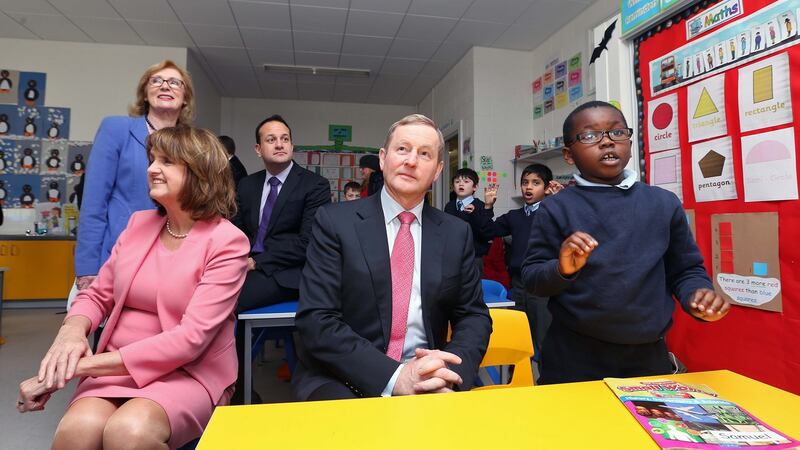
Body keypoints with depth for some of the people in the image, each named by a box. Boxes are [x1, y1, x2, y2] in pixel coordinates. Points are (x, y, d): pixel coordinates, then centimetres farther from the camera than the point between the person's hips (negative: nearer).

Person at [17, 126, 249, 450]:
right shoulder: (139, 223, 6)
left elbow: (191, 338, -19)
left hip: (189, 373, -4)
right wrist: (72, 330, -11)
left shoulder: (226, 241, -12)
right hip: (116, 367, 4)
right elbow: (96, 296, 13)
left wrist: (83, 365, -20)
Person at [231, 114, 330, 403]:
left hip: (287, 274, -5)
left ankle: (238, 391, -8)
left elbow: (306, 243, -12)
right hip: (250, 267, 6)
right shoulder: (247, 185, 16)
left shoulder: (315, 185, -3)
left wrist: (258, 262, -14)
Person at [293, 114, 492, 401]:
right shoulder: (335, 222, -4)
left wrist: (450, 368, -13)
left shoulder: (457, 234, 5)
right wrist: (394, 375, -22)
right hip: (343, 381, -3)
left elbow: (474, 316, 8)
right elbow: (316, 320, -11)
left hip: (427, 382, 4)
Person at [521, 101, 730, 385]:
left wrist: (698, 296, -10)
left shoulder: (664, 203, 3)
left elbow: (685, 270, 10)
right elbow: (530, 278, -5)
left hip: (648, 355, 3)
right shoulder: (556, 209, -5)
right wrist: (563, 269, -24)